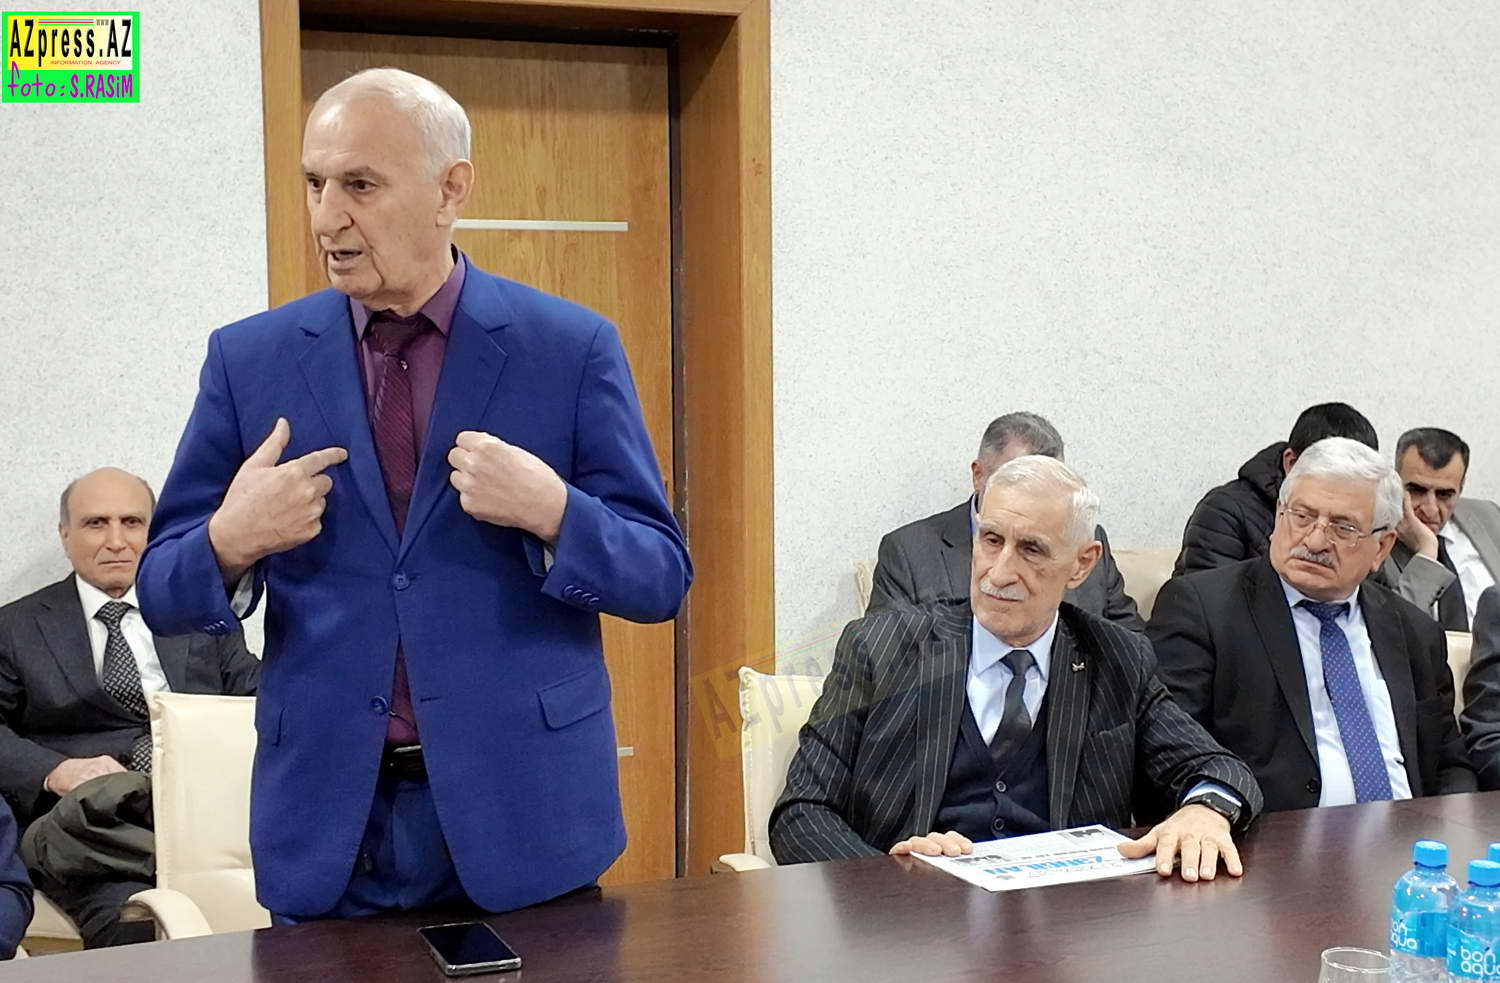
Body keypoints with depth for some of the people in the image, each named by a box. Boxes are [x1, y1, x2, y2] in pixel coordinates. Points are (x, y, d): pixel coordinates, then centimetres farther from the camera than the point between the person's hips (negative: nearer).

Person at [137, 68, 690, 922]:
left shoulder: (572, 349, -3)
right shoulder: (250, 358, 2)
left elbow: (662, 579, -3)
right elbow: (164, 594, 5)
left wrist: (552, 513, -21)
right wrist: (230, 543, -17)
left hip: (524, 810, -1)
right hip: (325, 817, 1)